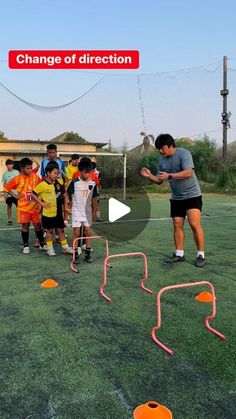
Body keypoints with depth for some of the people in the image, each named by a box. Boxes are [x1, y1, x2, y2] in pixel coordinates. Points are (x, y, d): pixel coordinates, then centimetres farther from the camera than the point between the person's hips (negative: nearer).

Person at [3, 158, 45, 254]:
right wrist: (15, 196, -5)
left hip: (35, 207, 2)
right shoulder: (17, 179, -9)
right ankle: (26, 246, 20)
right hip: (23, 208, -2)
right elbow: (6, 188, 0)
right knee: (25, 226, 6)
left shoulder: (35, 176, -2)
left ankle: (42, 244, 20)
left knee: (38, 225, 7)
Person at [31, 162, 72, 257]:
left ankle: (65, 247, 24)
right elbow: (32, 194, -11)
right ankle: (49, 249, 23)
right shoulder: (42, 185, -15)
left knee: (61, 230, 13)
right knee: (49, 230, 9)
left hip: (58, 212, 5)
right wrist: (41, 203, -13)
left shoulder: (58, 182, 0)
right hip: (48, 213, -5)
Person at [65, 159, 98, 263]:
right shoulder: (75, 182, -12)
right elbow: (68, 194, -2)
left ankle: (88, 253, 16)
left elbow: (94, 198, 6)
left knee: (88, 232, 7)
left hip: (88, 211, 3)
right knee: (76, 232, -3)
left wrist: (94, 211, 8)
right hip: (76, 211, -3)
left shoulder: (93, 183, -2)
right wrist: (66, 206, -5)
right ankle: (76, 253, 8)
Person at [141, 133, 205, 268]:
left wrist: (169, 176, -31)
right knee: (177, 225, 5)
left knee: (195, 224, -12)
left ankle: (201, 255, -1)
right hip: (176, 197, 6)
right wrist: (150, 176, -8)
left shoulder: (184, 153, -14)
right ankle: (179, 254, 15)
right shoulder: (162, 160, 5)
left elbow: (188, 173, -27)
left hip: (192, 195, -6)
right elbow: (159, 181, 10)